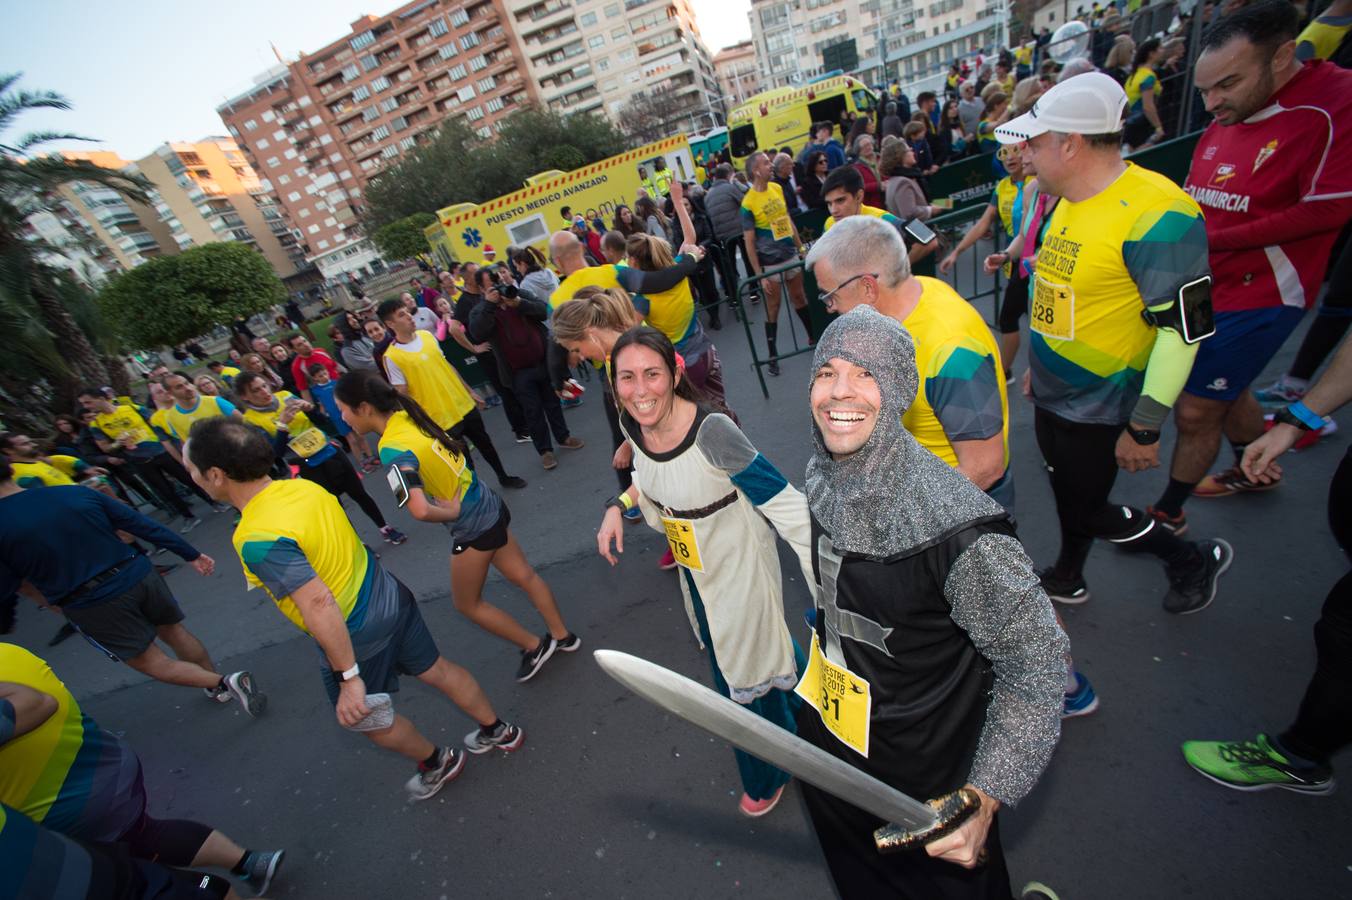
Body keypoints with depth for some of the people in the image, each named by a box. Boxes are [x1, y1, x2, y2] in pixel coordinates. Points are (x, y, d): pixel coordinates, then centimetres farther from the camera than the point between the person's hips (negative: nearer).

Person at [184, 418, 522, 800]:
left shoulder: (257, 540, -27)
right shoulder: (304, 486, -4)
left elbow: (319, 605, -33)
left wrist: (349, 676, -27)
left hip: (358, 633, -7)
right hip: (390, 597, 7)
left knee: (360, 716, 21)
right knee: (437, 670, 22)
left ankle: (437, 762, 42)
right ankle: (499, 730, 40)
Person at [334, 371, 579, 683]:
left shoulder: (392, 449, -27)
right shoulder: (406, 415, -2)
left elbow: (420, 511, -40)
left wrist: (450, 513, -19)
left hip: (472, 527, -8)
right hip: (489, 505, 8)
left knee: (467, 603, 17)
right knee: (525, 576, 20)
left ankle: (535, 646, 29)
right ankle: (562, 635, 37)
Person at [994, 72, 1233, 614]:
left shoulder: (1155, 213, -22)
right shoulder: (1069, 202, 4)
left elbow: (1183, 327, -22)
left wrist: (1145, 428, -20)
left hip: (1097, 407, -8)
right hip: (1052, 395, 8)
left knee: (1087, 510, 7)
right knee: (1068, 495, 22)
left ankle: (1195, 558, 33)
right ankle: (1067, 580, 43)